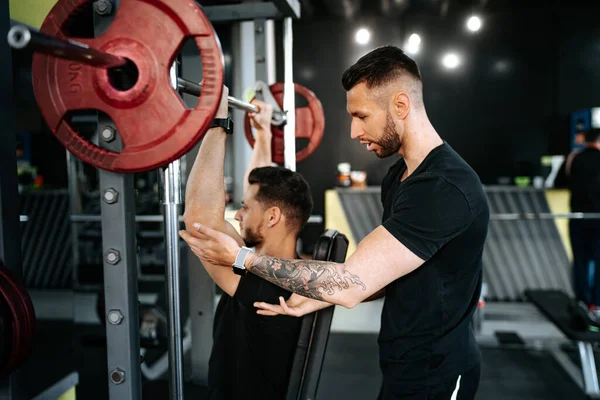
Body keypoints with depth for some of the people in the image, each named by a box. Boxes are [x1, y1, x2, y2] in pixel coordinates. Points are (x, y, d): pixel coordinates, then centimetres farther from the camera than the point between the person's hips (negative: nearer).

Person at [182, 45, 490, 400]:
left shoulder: (443, 188, -28)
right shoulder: (401, 176, 4)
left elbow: (352, 282, -31)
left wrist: (242, 257, -23)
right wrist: (316, 300, -5)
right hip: (407, 363, 9)